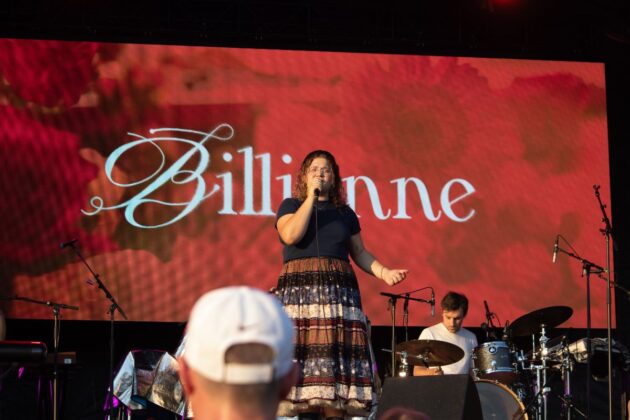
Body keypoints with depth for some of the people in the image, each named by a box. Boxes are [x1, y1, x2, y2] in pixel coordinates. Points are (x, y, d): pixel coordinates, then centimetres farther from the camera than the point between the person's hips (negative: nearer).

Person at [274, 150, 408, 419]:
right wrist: (311, 198, -3)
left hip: (338, 292, 3)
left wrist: (383, 272, 4)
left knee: (338, 354, -8)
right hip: (299, 292, -3)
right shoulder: (291, 205, 11)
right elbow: (291, 235, -9)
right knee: (301, 353, -14)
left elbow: (359, 252, 20)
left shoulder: (344, 213, 19)